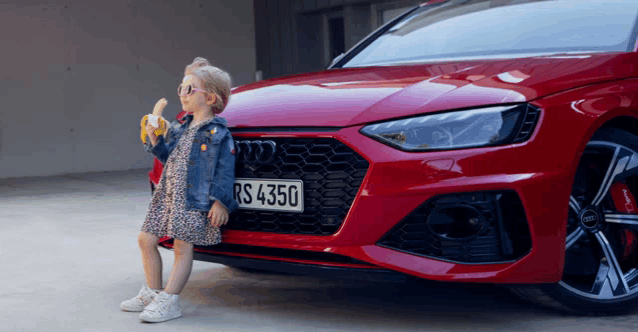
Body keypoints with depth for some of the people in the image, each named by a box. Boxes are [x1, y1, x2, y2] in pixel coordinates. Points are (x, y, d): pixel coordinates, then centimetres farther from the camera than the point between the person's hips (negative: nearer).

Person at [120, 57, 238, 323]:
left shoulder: (218, 133, -6)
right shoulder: (181, 129, 17)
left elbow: (225, 169, -9)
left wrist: (220, 200, -16)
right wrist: (155, 140, 9)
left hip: (195, 199, -8)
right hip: (168, 195, 8)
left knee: (182, 247, -7)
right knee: (146, 239, 9)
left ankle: (168, 301, -3)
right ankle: (152, 293, 23)